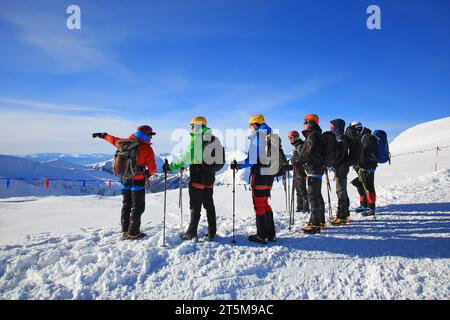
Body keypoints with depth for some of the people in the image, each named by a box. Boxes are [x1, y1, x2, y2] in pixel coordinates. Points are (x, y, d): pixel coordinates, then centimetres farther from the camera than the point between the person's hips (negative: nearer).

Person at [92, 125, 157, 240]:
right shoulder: (147, 148, -13)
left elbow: (114, 140, 17)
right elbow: (152, 168, -14)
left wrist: (102, 135, 36)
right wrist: (149, 173, 8)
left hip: (124, 180, 6)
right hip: (137, 181, -6)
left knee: (126, 205, 17)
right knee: (138, 207, 5)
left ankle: (125, 231, 25)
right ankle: (133, 233, 9)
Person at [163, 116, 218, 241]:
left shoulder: (195, 139, -13)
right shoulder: (213, 138, 6)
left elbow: (186, 158, -17)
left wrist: (171, 166, -12)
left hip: (197, 176, -6)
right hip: (210, 176, 6)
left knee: (195, 205, 3)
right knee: (209, 205, 14)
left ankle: (192, 233, 10)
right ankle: (212, 233, 19)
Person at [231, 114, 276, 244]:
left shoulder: (256, 136, -11)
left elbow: (252, 159, -19)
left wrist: (237, 165, -8)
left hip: (259, 175, -8)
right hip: (269, 175, 8)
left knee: (259, 205, 1)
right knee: (265, 204, 17)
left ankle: (262, 236, 9)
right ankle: (271, 234, 22)